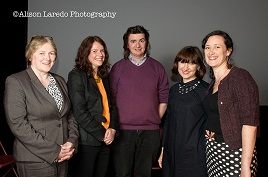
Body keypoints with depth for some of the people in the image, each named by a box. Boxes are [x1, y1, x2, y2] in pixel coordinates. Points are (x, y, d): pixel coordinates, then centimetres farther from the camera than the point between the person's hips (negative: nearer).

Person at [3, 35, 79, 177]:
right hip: (35, 162, -5)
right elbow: (18, 125, -15)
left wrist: (72, 142, -3)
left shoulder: (60, 81, 13)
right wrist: (54, 151, -16)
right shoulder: (15, 82, -8)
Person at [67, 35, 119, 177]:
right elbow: (79, 111, -15)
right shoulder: (77, 75, -8)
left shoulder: (104, 76, 14)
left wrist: (112, 129, -2)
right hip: (87, 141, -6)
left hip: (105, 140, 7)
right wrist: (101, 134, -13)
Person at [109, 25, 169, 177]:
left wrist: (156, 119, 2)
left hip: (150, 131, 1)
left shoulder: (157, 67, 7)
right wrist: (116, 123, -2)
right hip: (123, 130, -1)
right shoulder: (117, 67, 5)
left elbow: (164, 99, 9)